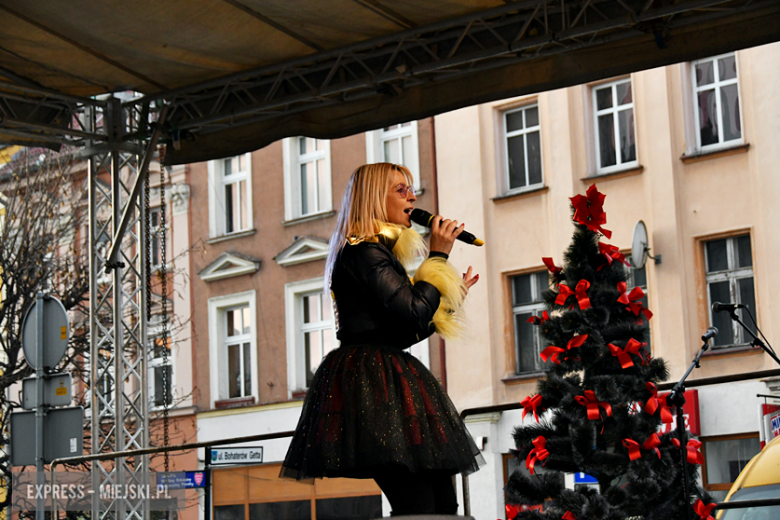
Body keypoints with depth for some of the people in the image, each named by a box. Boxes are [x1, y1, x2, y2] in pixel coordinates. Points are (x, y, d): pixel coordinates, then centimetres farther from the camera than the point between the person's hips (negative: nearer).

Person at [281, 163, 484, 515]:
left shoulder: (379, 252, 23)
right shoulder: (364, 252, -9)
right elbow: (414, 312, -17)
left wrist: (450, 298, 30)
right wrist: (438, 255, -5)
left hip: (386, 379, 11)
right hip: (373, 384, -11)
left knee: (443, 502, 3)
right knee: (417, 506, -19)